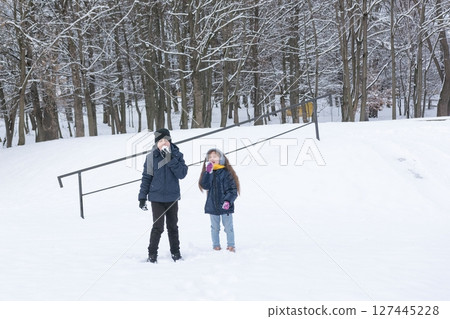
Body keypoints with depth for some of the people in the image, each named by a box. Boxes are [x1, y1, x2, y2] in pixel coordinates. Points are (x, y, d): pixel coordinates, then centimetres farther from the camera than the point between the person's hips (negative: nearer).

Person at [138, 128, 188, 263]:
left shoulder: (177, 155, -1)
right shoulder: (151, 157, -5)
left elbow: (182, 174, -11)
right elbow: (146, 177, -1)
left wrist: (171, 160, -21)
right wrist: (142, 197, -2)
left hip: (172, 197, 2)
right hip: (157, 197, -2)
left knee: (173, 227, 13)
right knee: (158, 227, -4)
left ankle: (175, 252, 25)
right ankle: (152, 254, 9)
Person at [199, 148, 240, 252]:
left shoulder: (226, 173, -8)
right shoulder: (208, 173, 4)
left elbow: (232, 190, -7)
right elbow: (205, 186, -12)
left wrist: (228, 201, -20)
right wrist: (208, 172, -19)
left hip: (225, 206, -3)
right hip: (212, 205, 3)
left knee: (228, 227, 5)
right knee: (215, 227, 13)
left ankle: (231, 245, 16)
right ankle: (216, 245, 24)